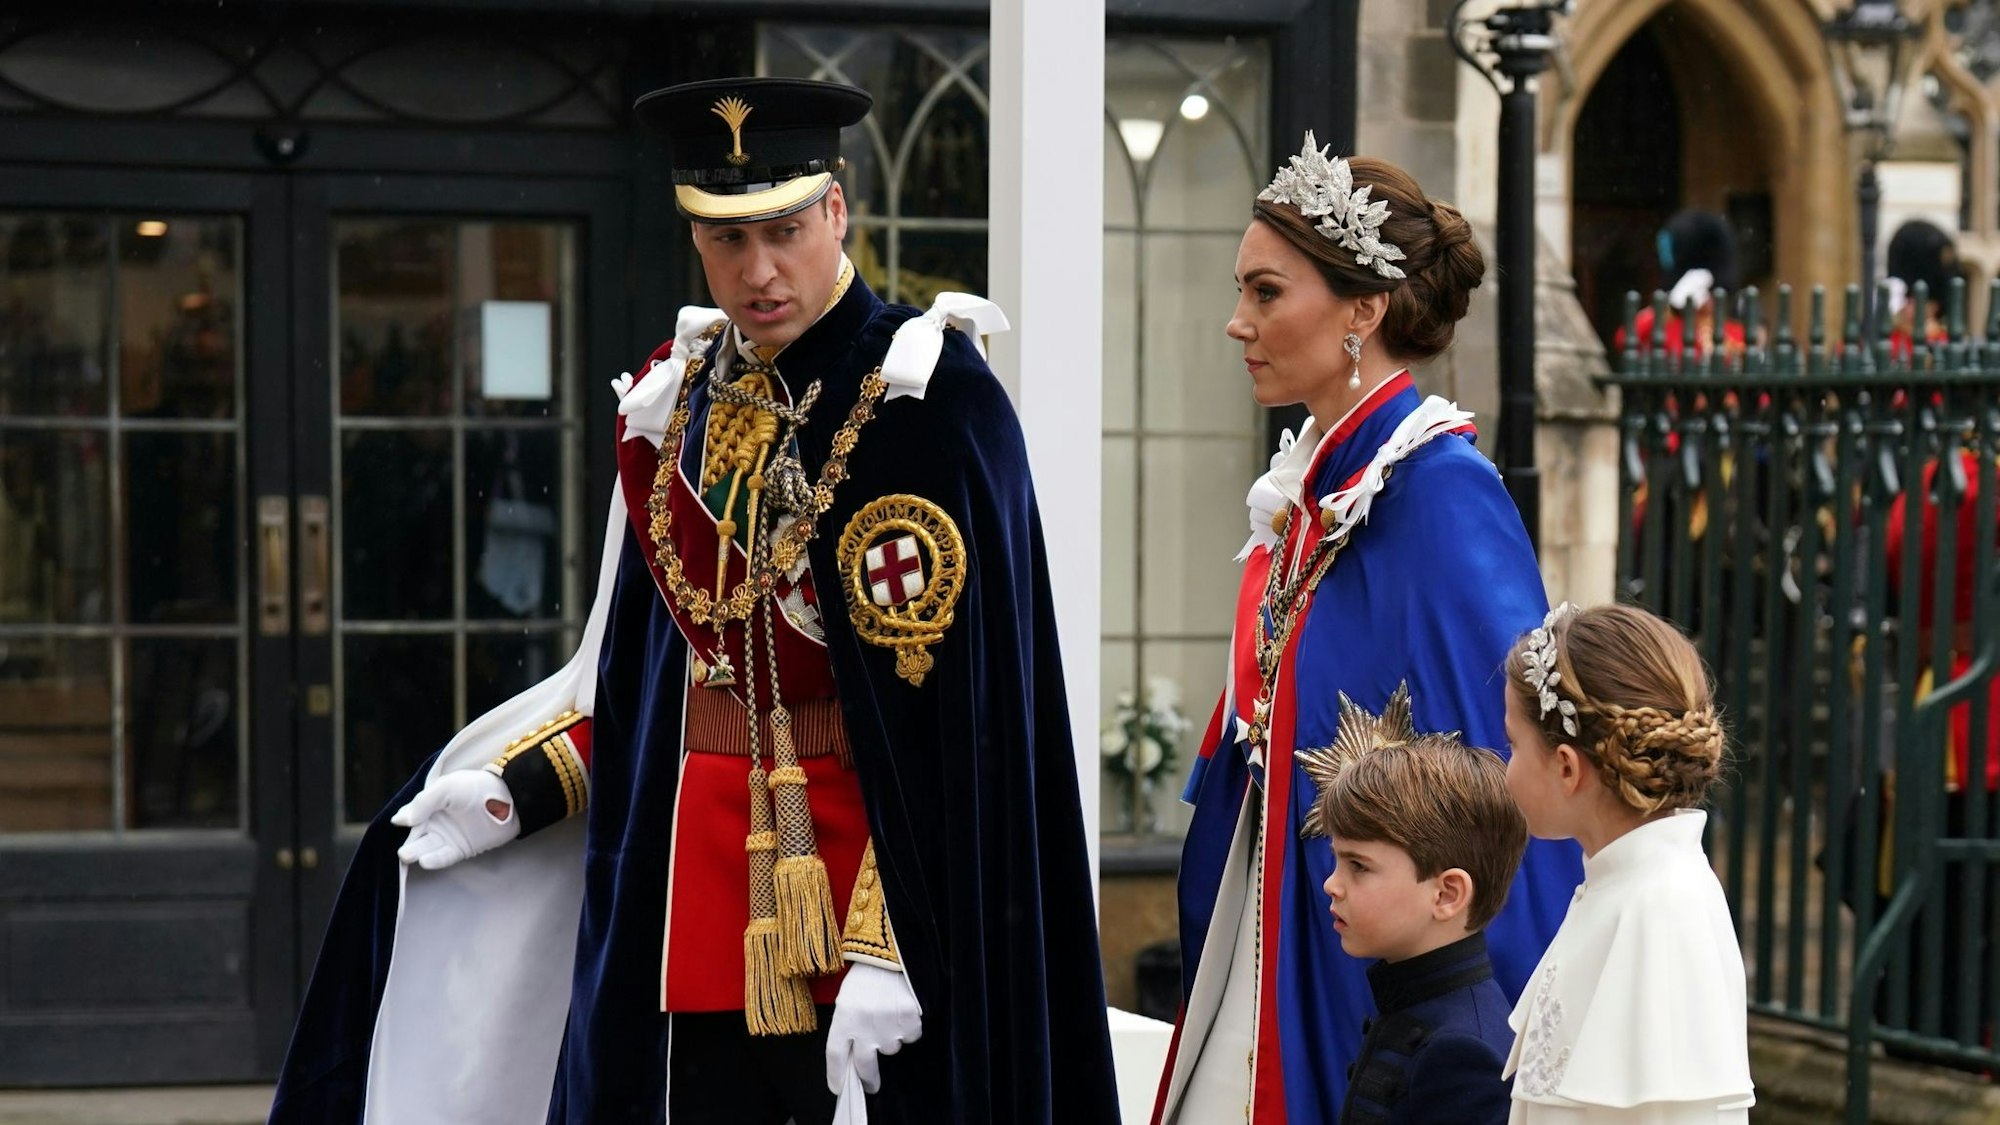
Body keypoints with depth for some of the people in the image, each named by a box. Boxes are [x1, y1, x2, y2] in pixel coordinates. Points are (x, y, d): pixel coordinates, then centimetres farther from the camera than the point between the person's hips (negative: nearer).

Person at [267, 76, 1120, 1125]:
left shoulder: (925, 398, -12)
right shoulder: (673, 399, 8)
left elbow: (950, 713, -17)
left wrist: (888, 948, -21)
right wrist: (518, 790, 8)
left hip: (866, 862, -5)